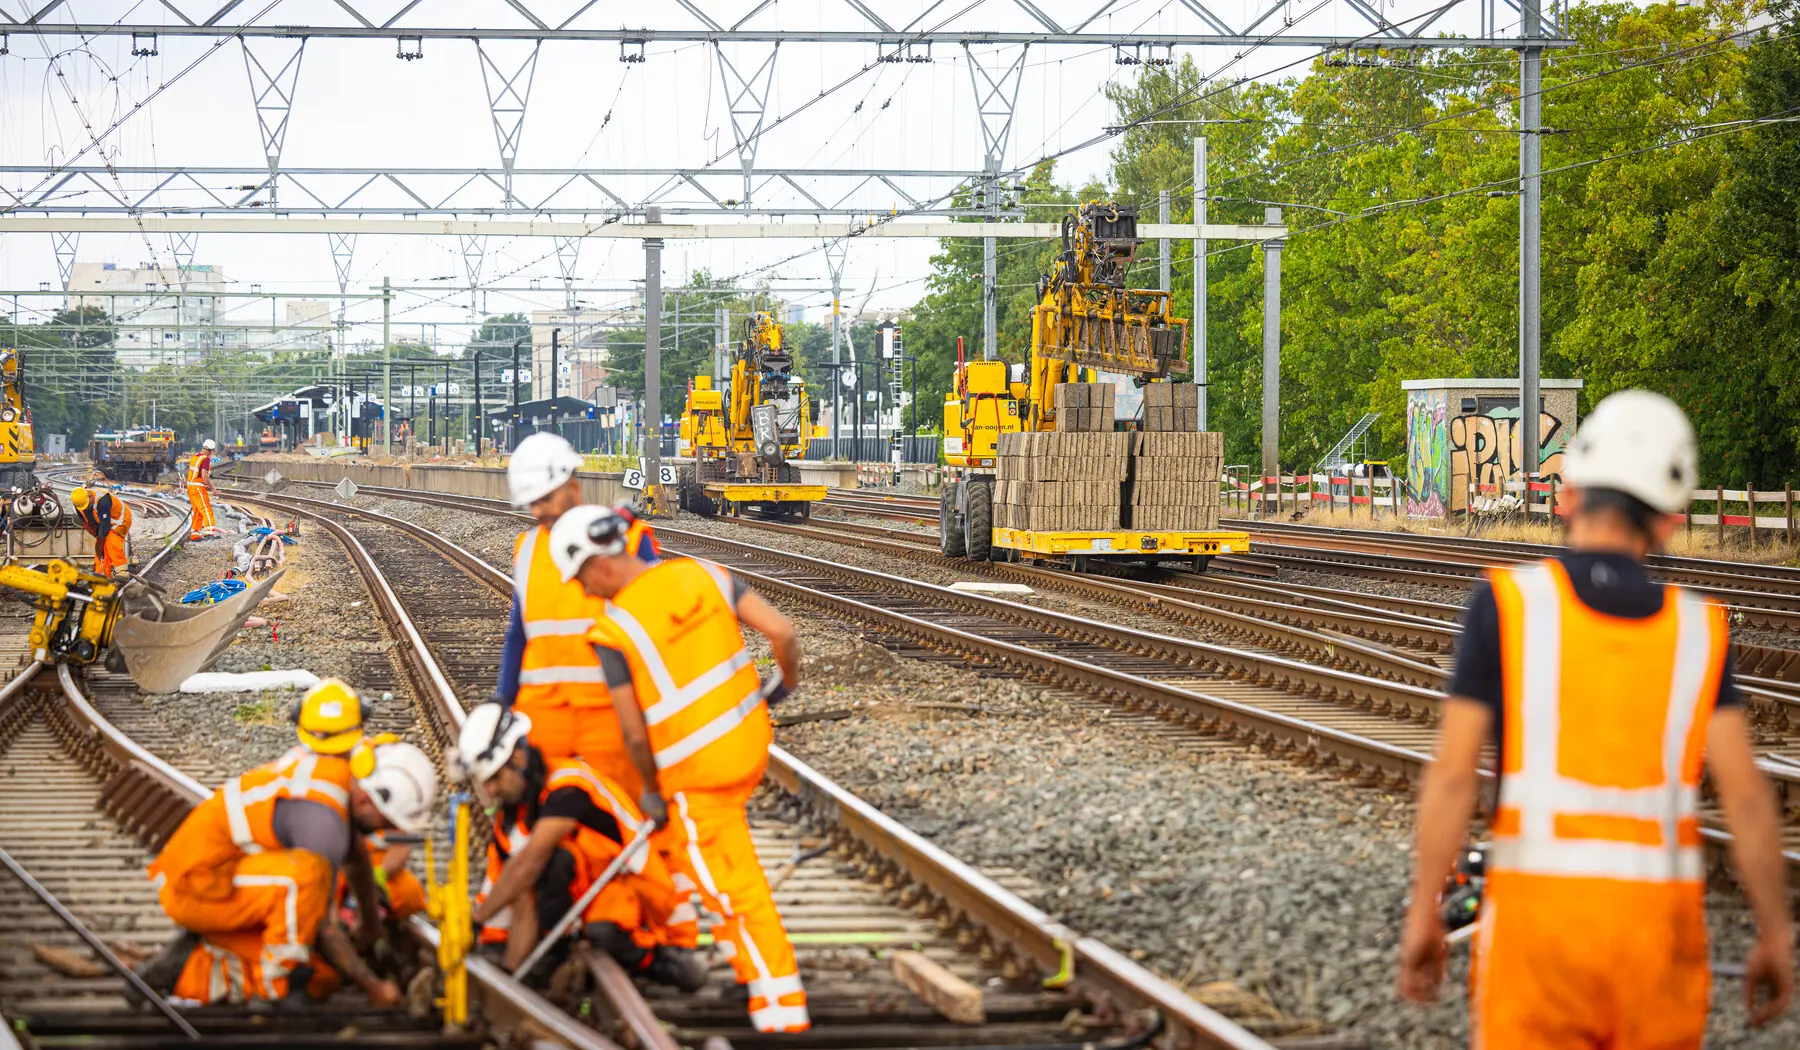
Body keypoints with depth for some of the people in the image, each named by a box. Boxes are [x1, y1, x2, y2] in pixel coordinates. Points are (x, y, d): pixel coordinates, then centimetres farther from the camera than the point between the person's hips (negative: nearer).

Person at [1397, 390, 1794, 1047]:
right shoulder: (1696, 629, 4)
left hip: (1539, 916, -2)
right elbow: (1747, 796, -2)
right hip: (1658, 920, 2)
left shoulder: (1506, 603, -4)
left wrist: (1422, 917, 1)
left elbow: (1451, 775, -8)